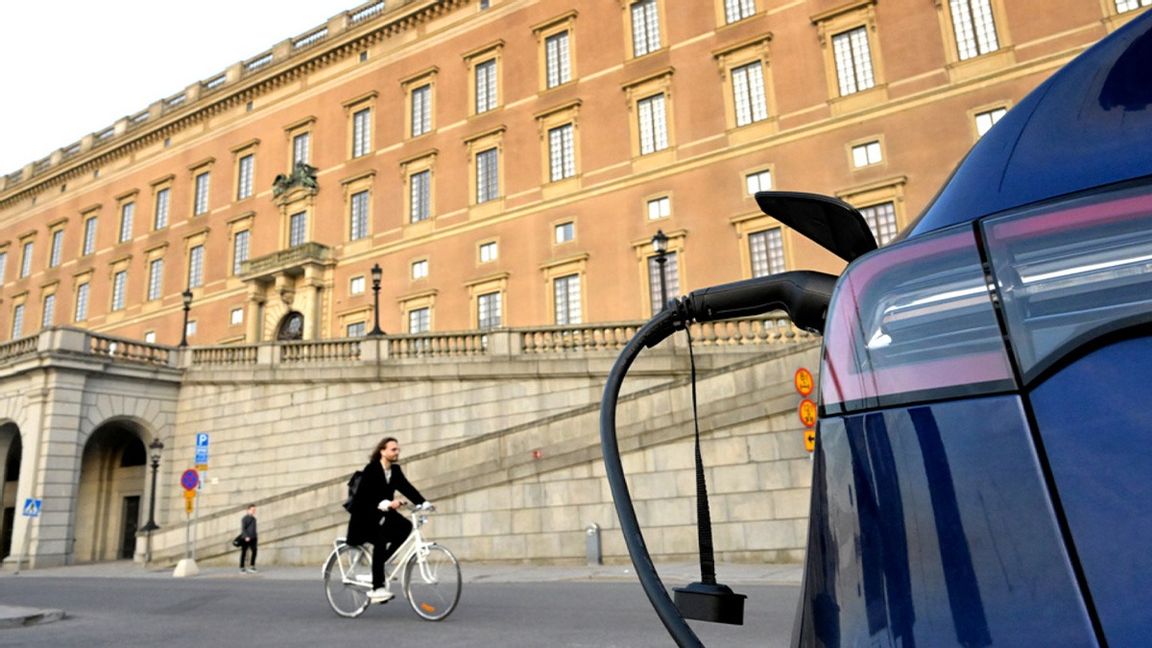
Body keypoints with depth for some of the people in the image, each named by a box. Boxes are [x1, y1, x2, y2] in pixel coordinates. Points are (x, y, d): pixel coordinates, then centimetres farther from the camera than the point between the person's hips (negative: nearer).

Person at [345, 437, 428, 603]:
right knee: (380, 539, -29)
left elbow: (407, 488, -5)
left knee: (405, 526, -17)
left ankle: (379, 565, -3)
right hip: (364, 515, -7)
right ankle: (377, 588, -25)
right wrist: (387, 504, -40)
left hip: (382, 513, 7)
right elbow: (364, 497, -26)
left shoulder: (395, 470, 3)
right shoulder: (371, 470, -17)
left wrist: (423, 502, -20)